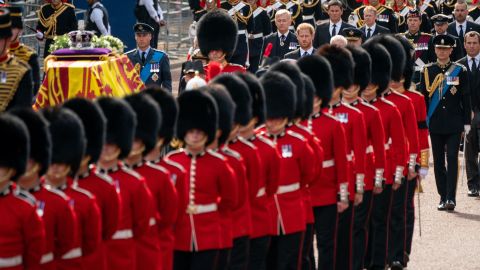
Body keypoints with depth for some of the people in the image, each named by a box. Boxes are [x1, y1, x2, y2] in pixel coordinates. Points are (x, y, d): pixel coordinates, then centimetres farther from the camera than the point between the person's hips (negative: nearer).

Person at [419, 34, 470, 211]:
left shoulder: (460, 71, 2)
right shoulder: (427, 71, 6)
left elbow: (466, 99, 3)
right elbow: (423, 97, 8)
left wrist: (466, 123, -1)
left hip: (454, 123, -2)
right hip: (435, 124, 2)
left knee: (452, 159, -9)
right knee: (438, 161, 5)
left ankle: (451, 198, -12)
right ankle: (443, 198, 12)